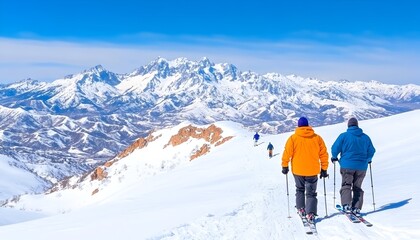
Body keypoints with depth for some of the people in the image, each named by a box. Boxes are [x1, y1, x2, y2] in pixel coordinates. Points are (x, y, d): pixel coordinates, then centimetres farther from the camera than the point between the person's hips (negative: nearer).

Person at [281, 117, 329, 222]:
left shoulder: (293, 138, -5)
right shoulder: (317, 138, 0)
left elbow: (287, 153, -5)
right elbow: (324, 154, 3)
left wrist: (285, 166, 7)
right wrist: (324, 169, 11)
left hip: (298, 170, 0)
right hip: (313, 171, 0)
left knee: (300, 190, 23)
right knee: (311, 193, 7)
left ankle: (301, 209, 18)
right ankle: (310, 214, -7)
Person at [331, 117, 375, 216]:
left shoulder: (344, 136, -5)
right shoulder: (365, 137, 7)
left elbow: (335, 148, -6)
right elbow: (371, 151, 12)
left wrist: (334, 157, 14)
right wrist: (368, 160, 31)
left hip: (347, 166, -3)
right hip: (361, 166, 3)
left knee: (346, 185, 5)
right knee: (357, 187, 12)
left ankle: (346, 205, -12)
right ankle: (357, 208, 6)